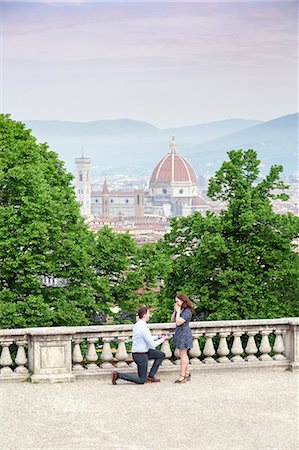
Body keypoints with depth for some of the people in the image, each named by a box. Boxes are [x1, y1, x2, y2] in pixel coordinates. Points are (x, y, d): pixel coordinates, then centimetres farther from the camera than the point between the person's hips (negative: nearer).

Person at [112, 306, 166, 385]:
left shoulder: (137, 324, 6)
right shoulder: (144, 328, -24)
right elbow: (152, 345, -20)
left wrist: (158, 337, 12)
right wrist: (162, 339, -6)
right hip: (141, 356, -9)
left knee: (161, 355, 15)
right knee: (141, 380, 0)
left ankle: (151, 376, 16)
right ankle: (118, 375, -3)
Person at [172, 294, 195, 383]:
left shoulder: (187, 311, -16)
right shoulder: (181, 310, 14)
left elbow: (178, 322, -23)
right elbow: (173, 319, 12)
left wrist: (178, 311, -15)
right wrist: (175, 310, 3)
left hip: (184, 333, -10)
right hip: (180, 333, 10)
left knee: (183, 354, -9)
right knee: (184, 355, 13)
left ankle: (182, 376, -8)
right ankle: (187, 374, 19)